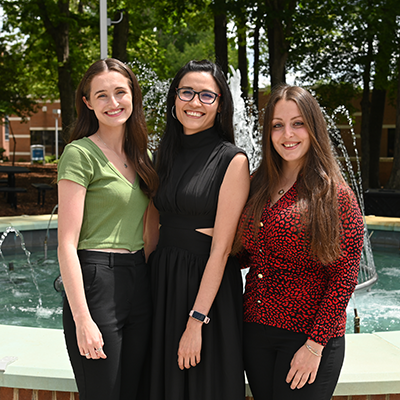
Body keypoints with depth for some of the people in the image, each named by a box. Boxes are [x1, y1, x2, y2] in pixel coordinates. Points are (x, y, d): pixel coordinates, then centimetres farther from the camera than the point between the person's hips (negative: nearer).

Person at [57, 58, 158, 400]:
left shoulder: (138, 155, 13)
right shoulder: (81, 154, -9)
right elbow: (67, 245, -13)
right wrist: (82, 319, -18)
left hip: (141, 282, 7)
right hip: (96, 282, -7)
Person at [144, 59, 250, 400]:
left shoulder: (232, 160, -10)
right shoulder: (165, 154, 8)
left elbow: (221, 247, -15)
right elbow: (151, 228, 11)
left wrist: (196, 321, -18)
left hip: (208, 286, -5)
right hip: (160, 281, 5)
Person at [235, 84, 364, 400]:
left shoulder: (336, 195, -8)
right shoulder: (258, 187, 7)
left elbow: (344, 279, -11)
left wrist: (315, 345, -14)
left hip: (306, 338, -5)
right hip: (255, 332, 5)